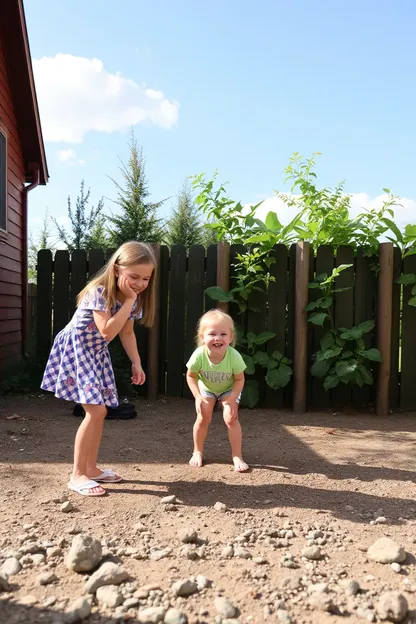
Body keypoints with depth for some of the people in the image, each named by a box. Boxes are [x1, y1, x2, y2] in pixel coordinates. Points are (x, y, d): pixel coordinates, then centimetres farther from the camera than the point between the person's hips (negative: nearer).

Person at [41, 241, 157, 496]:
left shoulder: (135, 298, -4)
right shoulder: (99, 291, -27)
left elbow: (127, 332, 8)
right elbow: (108, 332, -34)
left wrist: (136, 363, 3)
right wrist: (129, 301, -32)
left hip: (98, 353, 8)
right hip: (76, 349, -8)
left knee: (100, 411, 10)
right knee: (96, 411, -14)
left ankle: (91, 468, 23)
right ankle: (77, 475, -2)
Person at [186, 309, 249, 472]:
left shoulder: (234, 356, -38)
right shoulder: (199, 355, -36)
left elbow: (239, 379, -20)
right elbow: (191, 376, -17)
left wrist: (231, 399, -27)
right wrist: (197, 397, -25)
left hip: (229, 389, -1)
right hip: (206, 388, 1)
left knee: (231, 419, -12)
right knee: (203, 418, -4)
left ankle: (237, 456, 4)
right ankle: (197, 452, 19)